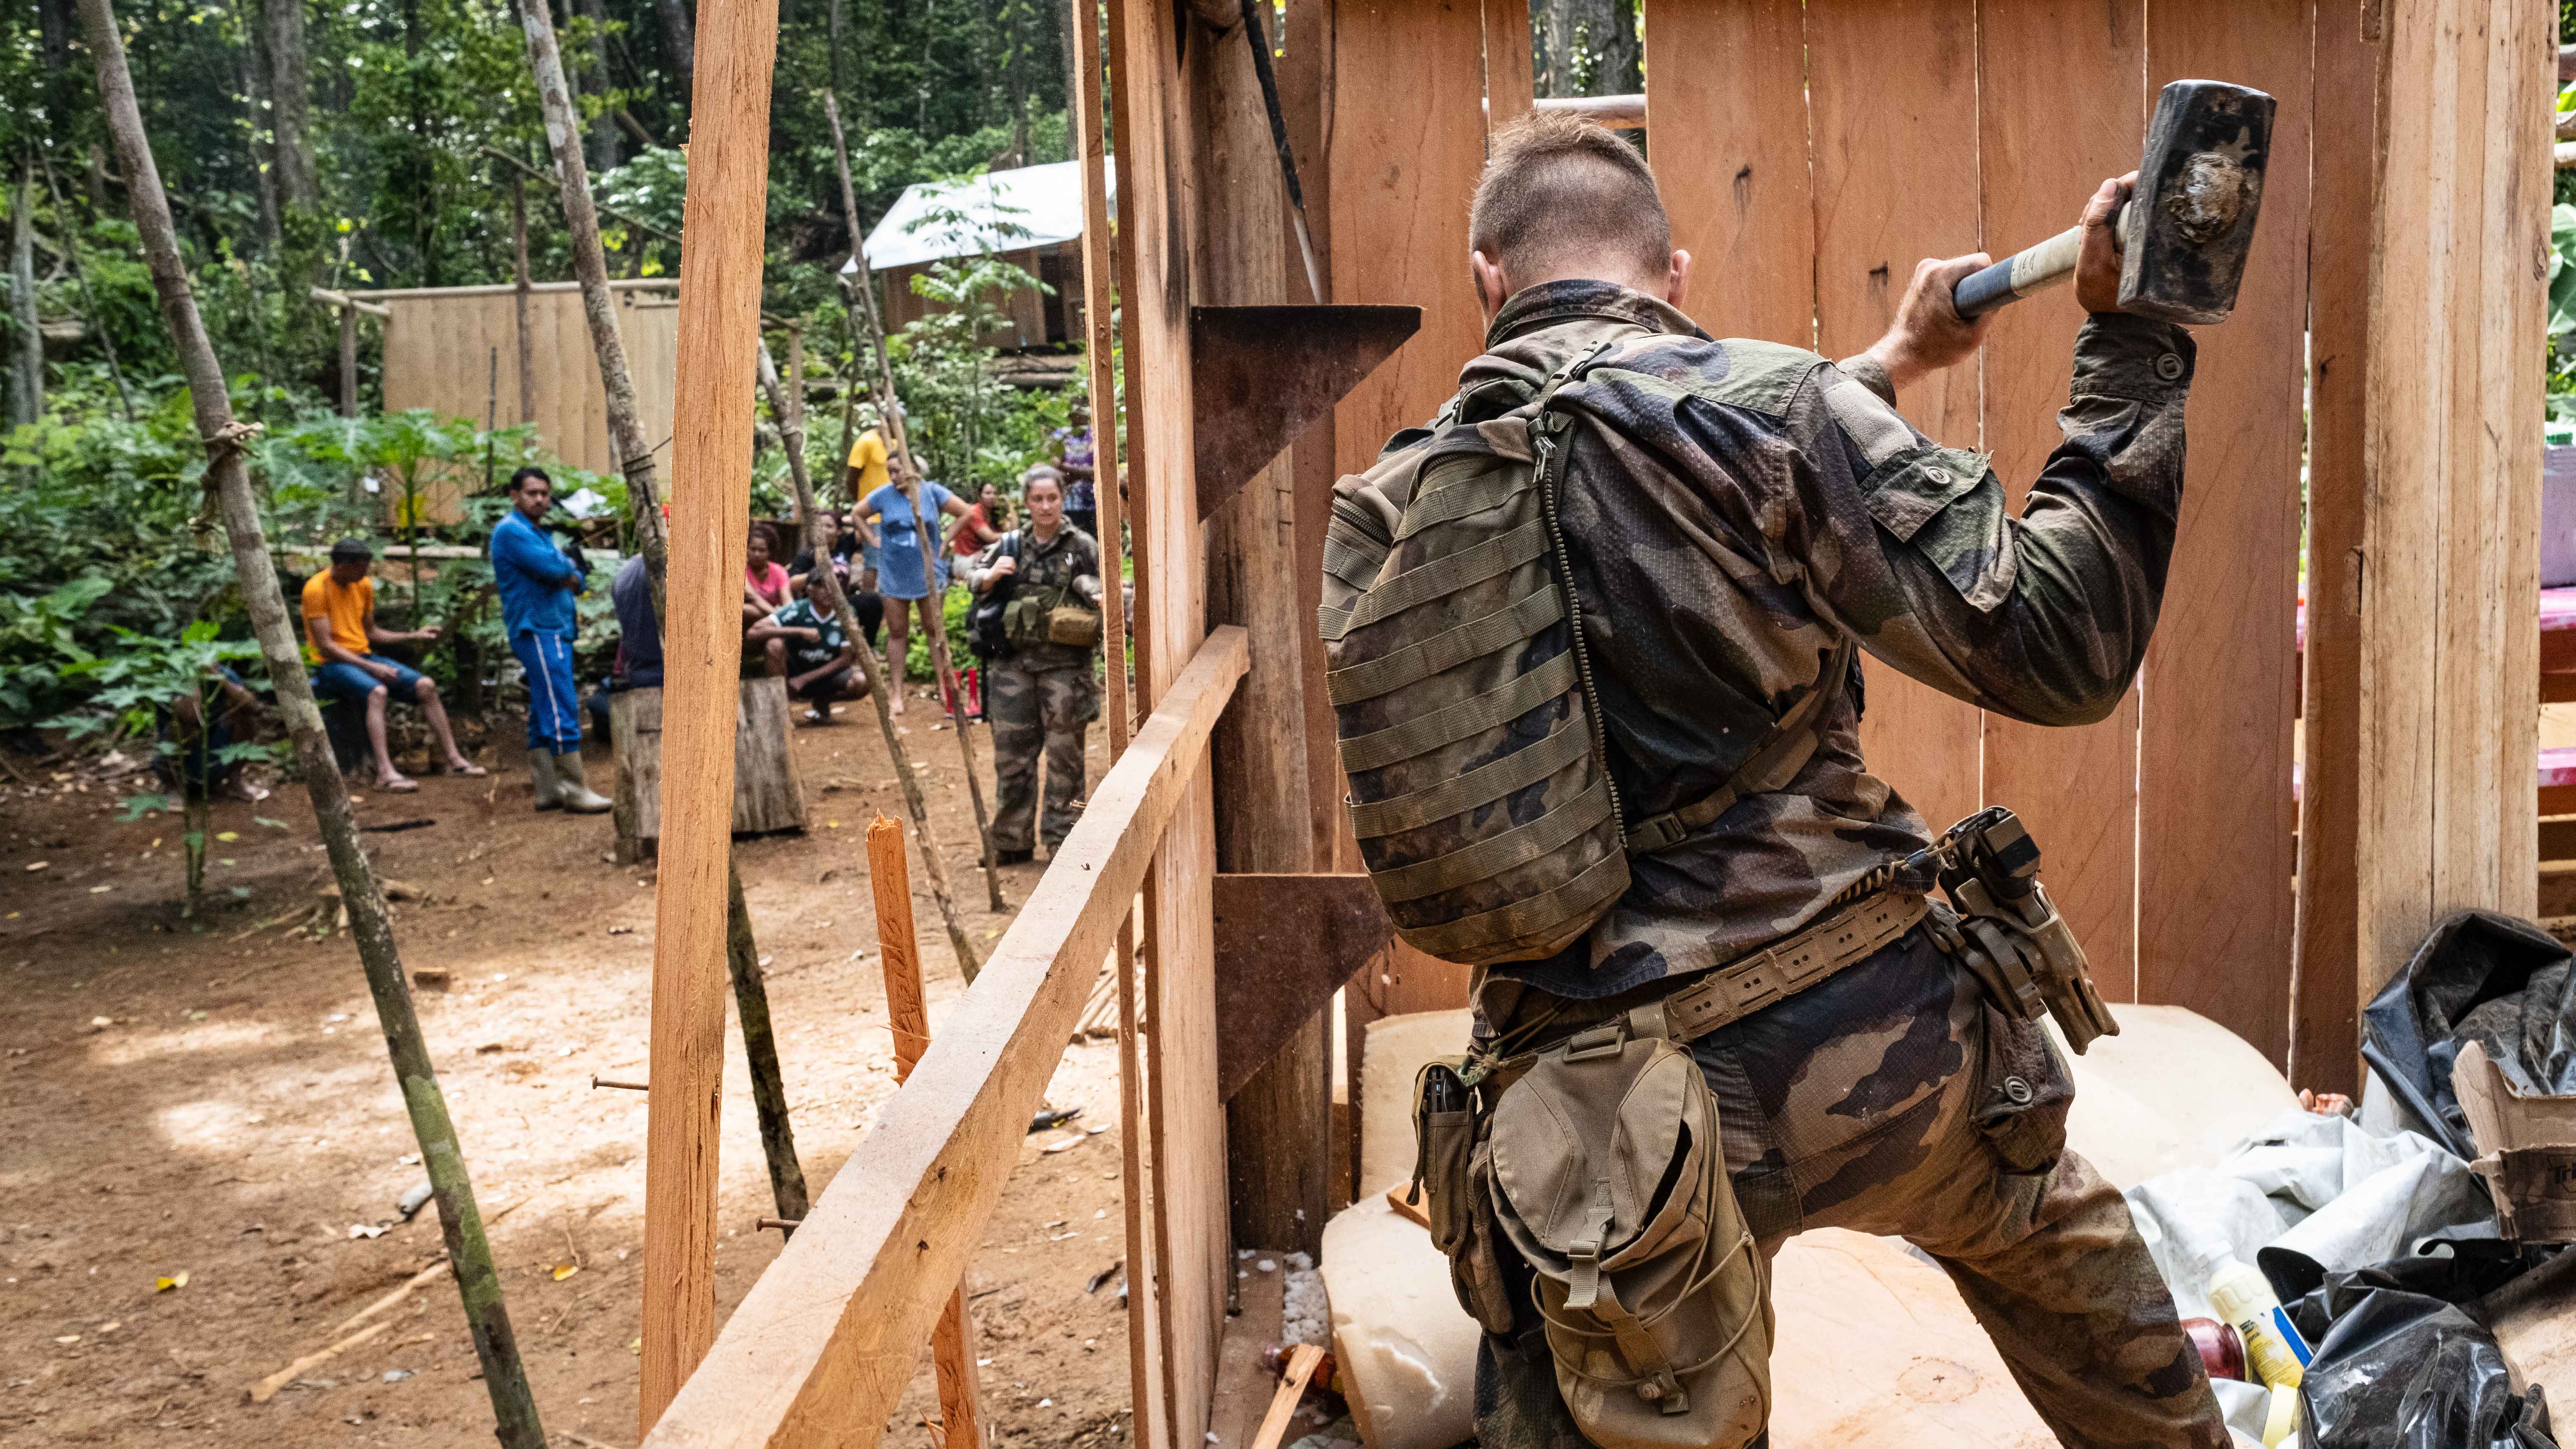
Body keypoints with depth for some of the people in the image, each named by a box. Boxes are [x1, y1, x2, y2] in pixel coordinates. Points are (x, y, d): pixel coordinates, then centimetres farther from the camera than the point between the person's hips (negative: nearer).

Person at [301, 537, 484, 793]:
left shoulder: (364, 585, 9)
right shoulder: (317, 589, -13)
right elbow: (325, 646, -17)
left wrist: (413, 636, 9)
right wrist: (372, 668, -21)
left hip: (365, 657, 7)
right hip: (331, 665, -7)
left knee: (426, 686, -11)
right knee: (377, 692, -36)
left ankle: (454, 760, -7)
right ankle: (385, 773, -43)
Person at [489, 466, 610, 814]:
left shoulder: (538, 533, 22)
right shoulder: (511, 530, -8)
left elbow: (577, 577, 16)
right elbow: (551, 567, -21)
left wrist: (573, 577, -7)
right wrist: (569, 566, 1)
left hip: (554, 631, 10)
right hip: (538, 631, -10)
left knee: (544, 714, 10)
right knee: (562, 711, -12)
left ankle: (549, 789, 13)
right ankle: (575, 791, -12)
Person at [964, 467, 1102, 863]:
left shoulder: (1082, 546, 1)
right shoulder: (1010, 545, 9)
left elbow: (1101, 594, 4)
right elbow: (972, 575, 13)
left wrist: (1098, 599, -20)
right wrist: (992, 575, -9)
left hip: (1065, 664, -3)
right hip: (1016, 663, 3)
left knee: (1065, 756, 2)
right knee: (1011, 753, 7)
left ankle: (1062, 841, 11)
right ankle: (1011, 841, 17)